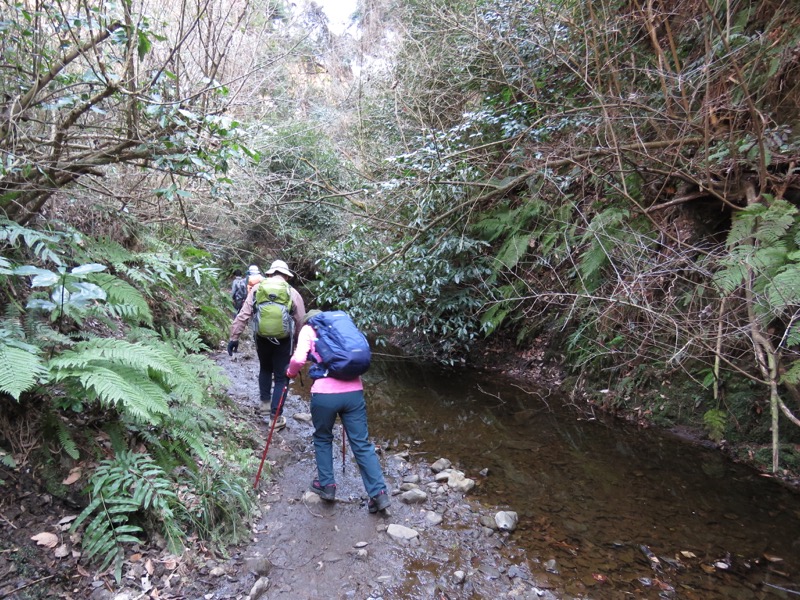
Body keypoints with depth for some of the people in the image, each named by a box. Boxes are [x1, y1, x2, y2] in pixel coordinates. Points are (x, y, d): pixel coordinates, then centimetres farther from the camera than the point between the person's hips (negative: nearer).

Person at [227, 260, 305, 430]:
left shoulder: (257, 288, 1)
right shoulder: (292, 293, -3)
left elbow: (243, 315, -3)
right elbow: (301, 322, -4)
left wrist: (234, 337, 1)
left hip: (262, 338, 3)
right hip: (283, 340, -2)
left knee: (265, 369, 29)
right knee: (281, 377, 8)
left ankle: (265, 401, 37)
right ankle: (275, 417, 8)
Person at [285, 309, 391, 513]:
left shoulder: (308, 329, 10)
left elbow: (299, 359, -5)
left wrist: (291, 373, 14)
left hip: (325, 394, -3)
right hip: (354, 392, 3)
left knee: (322, 439, 21)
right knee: (362, 443, 8)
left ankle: (326, 485, 27)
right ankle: (379, 493, 6)